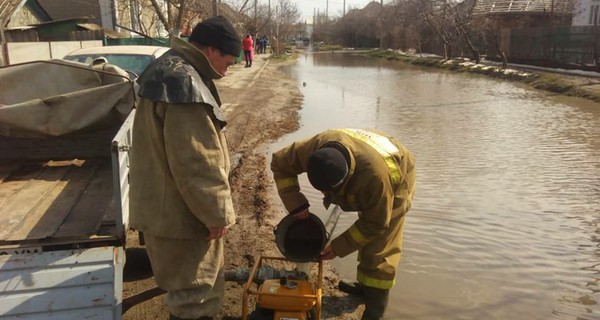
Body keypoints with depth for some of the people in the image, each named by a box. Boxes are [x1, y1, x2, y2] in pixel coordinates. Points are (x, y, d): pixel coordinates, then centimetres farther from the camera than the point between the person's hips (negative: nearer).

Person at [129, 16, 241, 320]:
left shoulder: (170, 70, 11)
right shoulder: (185, 82, -25)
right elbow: (195, 162, -26)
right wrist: (217, 212, -15)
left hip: (169, 204, 10)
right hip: (180, 211, -10)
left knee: (202, 282, 26)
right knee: (192, 293, 6)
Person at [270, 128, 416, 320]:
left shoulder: (375, 176, -47)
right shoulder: (315, 148, -35)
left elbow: (376, 223, -29)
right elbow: (279, 163, -16)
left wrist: (339, 247, -25)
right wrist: (295, 204, -26)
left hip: (395, 181, -6)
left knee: (378, 249, -9)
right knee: (366, 238, 20)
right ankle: (366, 285, 38)